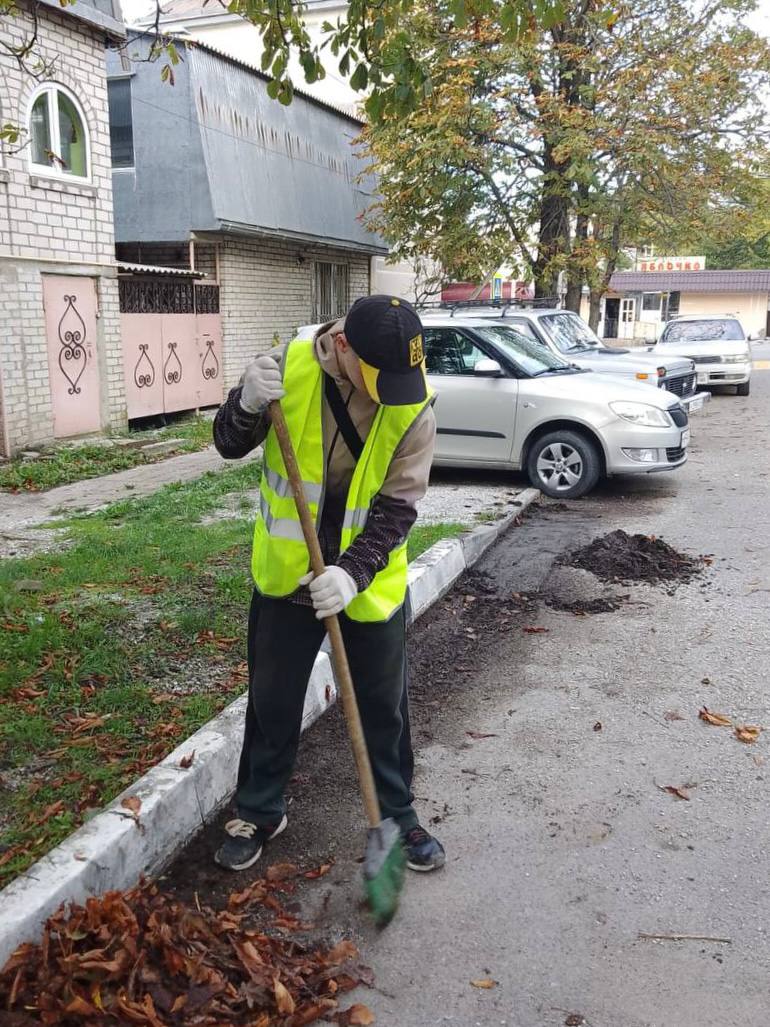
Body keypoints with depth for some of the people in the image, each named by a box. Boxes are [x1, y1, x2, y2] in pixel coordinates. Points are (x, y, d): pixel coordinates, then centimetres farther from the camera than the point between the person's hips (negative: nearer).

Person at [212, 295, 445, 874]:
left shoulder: (415, 405, -17)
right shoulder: (289, 367, -16)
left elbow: (397, 507, -16)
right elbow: (230, 445, -6)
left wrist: (353, 572, -30)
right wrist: (248, 405, -29)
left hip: (370, 581, 0)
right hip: (286, 572, 1)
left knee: (385, 709, 13)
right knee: (273, 702, 15)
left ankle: (399, 816, 36)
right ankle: (260, 811, 38)